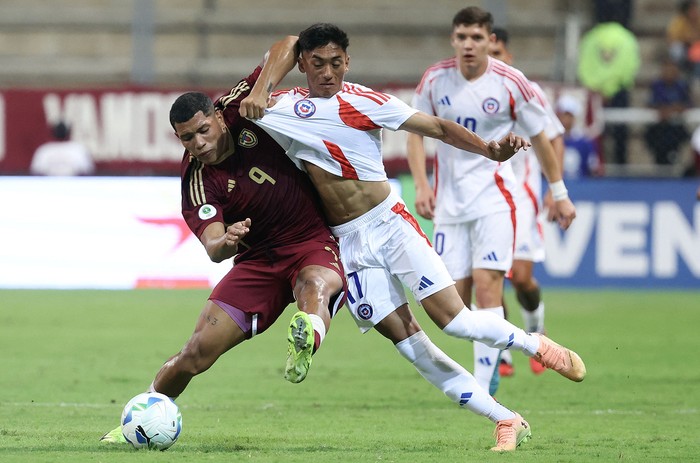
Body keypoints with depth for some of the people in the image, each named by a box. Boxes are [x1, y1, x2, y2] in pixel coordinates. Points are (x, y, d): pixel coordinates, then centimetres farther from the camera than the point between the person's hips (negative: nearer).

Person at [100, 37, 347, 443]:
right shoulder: (198, 181, -10)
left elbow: (287, 45, -4)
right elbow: (213, 248, -24)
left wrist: (261, 90, -21)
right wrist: (225, 242, -49)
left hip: (317, 245, -1)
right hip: (259, 259, 1)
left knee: (314, 285, -39)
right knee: (198, 352, -6)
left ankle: (307, 342, -74)